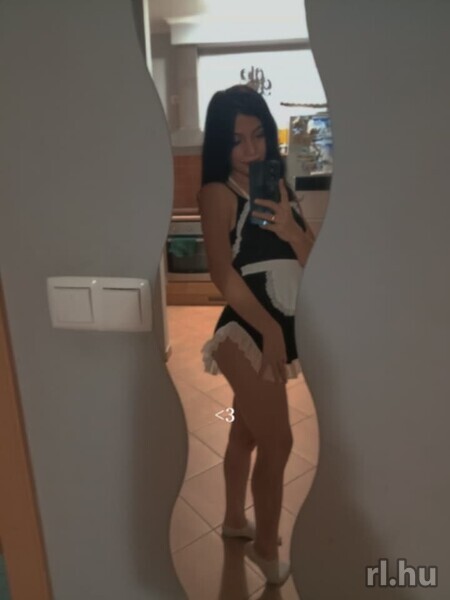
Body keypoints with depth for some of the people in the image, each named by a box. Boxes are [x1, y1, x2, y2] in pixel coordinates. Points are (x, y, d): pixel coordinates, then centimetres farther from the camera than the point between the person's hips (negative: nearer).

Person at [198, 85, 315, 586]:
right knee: (277, 443, 0)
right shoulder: (218, 192, -9)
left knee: (246, 432, 21)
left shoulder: (279, 185, 10)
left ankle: (235, 520, 44)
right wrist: (268, 329, -24)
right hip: (245, 332, -7)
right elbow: (223, 273, -20)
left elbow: (313, 261, 5)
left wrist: (290, 230, -15)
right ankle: (265, 547, 26)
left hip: (282, 329, 7)